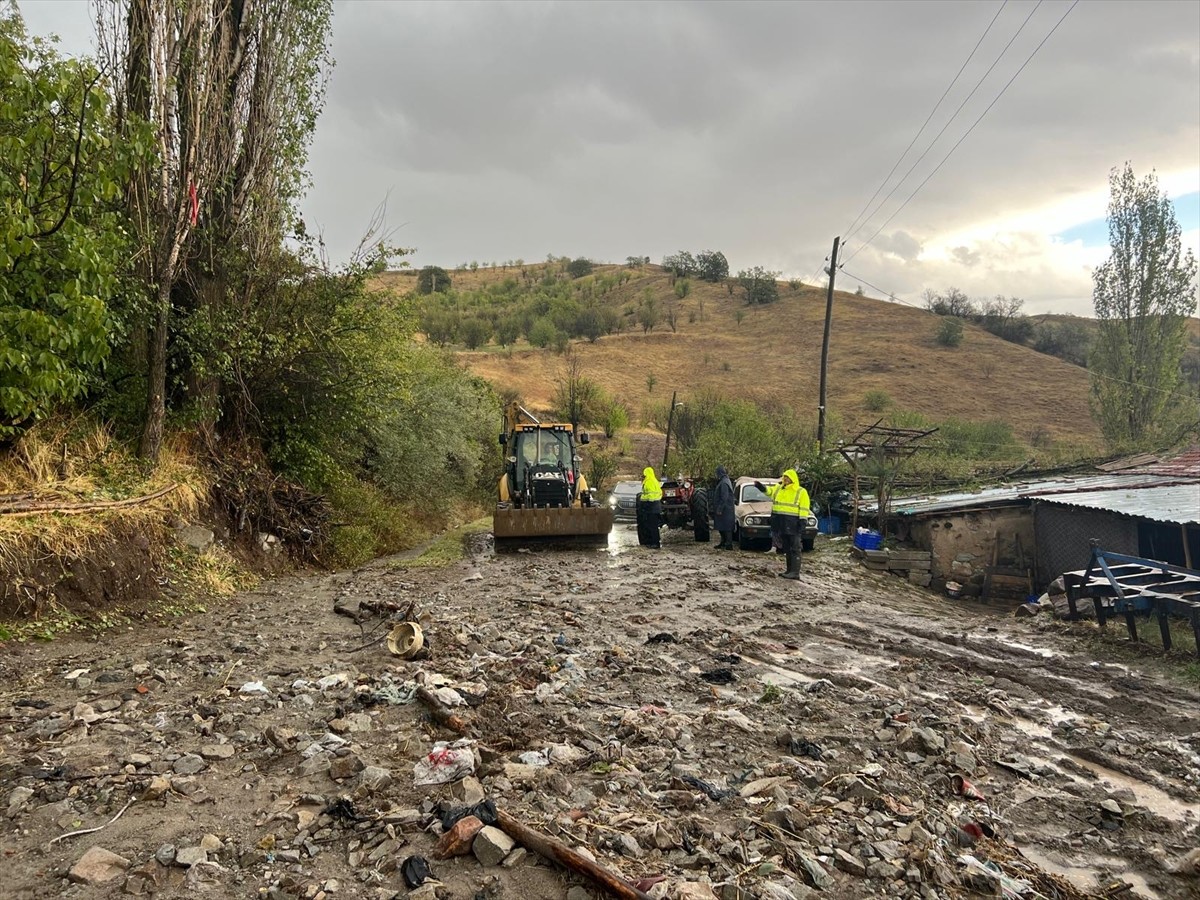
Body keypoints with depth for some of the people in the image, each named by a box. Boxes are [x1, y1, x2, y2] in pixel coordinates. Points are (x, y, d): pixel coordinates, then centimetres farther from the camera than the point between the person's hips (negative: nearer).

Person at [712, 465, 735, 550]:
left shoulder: (724, 483, -18)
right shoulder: (723, 481, 15)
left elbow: (724, 498, -23)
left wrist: (720, 509, -21)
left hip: (725, 510, -10)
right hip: (724, 509, 10)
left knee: (726, 528, -7)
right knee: (722, 527, 16)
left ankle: (729, 545, -5)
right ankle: (723, 543, 24)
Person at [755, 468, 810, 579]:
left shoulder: (801, 492, -3)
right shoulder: (778, 488, 14)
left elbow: (804, 509, -7)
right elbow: (768, 490, 3)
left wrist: (801, 522, -14)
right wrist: (761, 487, -18)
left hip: (793, 524, -6)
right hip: (781, 523, 7)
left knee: (794, 549, -5)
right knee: (786, 548, 12)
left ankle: (795, 572, -5)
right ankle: (790, 570, 20)